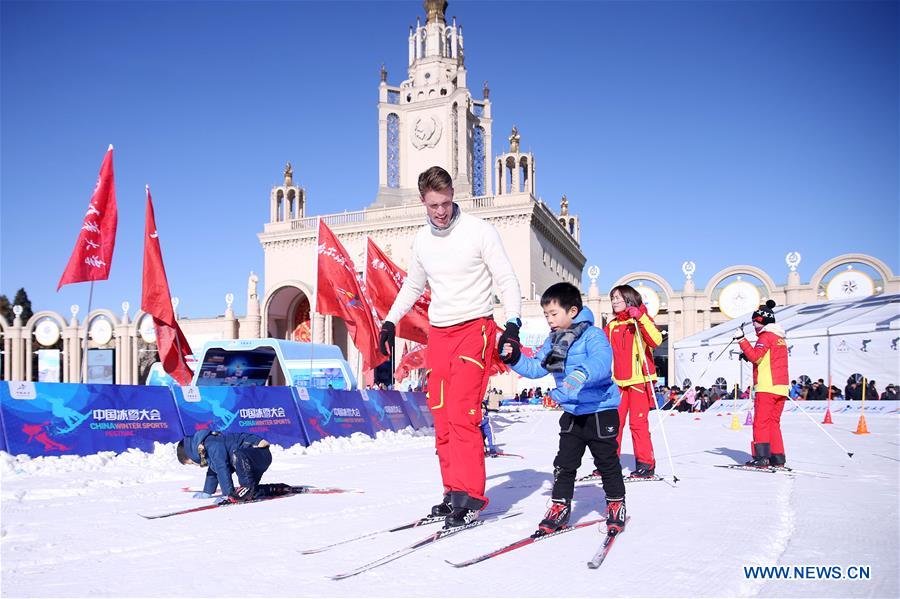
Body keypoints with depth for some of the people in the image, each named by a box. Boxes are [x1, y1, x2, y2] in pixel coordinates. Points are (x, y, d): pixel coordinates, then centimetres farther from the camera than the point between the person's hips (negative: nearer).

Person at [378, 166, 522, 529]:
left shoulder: (478, 230, -5)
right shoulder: (421, 240, 10)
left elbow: (506, 279, -5)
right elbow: (412, 286, 25)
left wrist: (512, 324, -16)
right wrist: (390, 321, 17)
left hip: (475, 328, -5)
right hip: (439, 334, 6)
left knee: (462, 414, -16)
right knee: (442, 420, 3)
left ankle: (469, 497, -10)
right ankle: (454, 493, 12)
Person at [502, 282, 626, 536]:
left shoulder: (592, 335, -17)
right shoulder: (553, 341, 7)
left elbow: (601, 361, -35)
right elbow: (535, 368, 10)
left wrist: (581, 374, -52)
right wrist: (515, 358, -7)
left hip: (601, 412, -6)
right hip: (572, 414, 6)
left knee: (607, 462, 9)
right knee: (564, 463, 7)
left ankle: (616, 505, 27)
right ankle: (560, 506, 18)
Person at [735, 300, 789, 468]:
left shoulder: (766, 336, -7)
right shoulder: (780, 338, 21)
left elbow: (756, 357, -18)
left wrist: (741, 340, -16)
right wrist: (749, 356, 19)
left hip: (767, 387, -9)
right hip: (781, 387, 9)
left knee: (761, 422, -7)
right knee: (774, 422, 11)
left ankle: (761, 457, -11)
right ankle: (777, 458, 10)